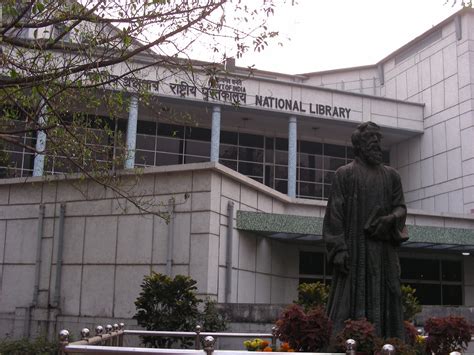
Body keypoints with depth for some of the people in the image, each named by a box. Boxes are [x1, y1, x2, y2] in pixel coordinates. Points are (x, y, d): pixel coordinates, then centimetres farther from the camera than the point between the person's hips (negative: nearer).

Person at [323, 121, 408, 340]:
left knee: (384, 302, 0)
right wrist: (339, 248, -12)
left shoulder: (391, 175, 18)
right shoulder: (345, 174, 6)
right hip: (354, 248, -4)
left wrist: (391, 219, -10)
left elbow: (401, 207, 14)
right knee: (351, 303, -8)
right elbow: (335, 213, -1)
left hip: (384, 251, 4)